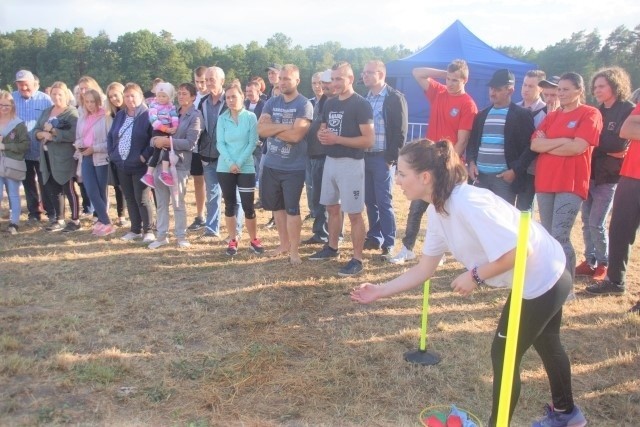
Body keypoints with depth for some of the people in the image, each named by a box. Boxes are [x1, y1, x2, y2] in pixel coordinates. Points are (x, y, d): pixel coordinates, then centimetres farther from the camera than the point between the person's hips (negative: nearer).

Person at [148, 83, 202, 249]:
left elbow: (190, 143, -14)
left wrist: (167, 141, -16)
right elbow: (154, 135, 12)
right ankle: (162, 235, 17)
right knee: (161, 202, 9)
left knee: (178, 203, 2)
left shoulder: (195, 116, -3)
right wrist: (156, 140, -11)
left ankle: (181, 236, 12)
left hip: (179, 164, -6)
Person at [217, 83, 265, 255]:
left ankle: (254, 240, 15)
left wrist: (239, 163, -14)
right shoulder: (222, 119, 2)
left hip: (246, 168, -2)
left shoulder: (250, 117, -3)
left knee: (248, 206, 0)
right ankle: (233, 240, 18)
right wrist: (230, 163, -16)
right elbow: (220, 143, -2)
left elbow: (253, 143, -7)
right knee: (230, 205, 8)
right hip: (225, 168, 2)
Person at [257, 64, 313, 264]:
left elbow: (295, 135, -22)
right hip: (271, 164, 6)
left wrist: (272, 129, -10)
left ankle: (294, 250, 12)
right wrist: (283, 127, -18)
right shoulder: (271, 102, 6)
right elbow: (261, 129, -6)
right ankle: (284, 243, 31)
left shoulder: (304, 105, -11)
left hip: (294, 167, -6)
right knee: (276, 206, 16)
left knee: (292, 209, 2)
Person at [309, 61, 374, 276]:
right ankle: (332, 248, 33)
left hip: (351, 163, -8)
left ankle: (357, 260, 3)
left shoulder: (361, 105, -12)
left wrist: (337, 139, -21)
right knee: (332, 208, 18)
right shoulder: (330, 103, 11)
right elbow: (322, 129, 22)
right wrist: (322, 135, -4)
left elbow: (369, 140, -17)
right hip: (330, 161, 8)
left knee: (354, 213, -3)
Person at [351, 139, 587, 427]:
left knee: (503, 355, 4)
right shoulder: (437, 210, -4)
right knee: (546, 345, 29)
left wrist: (475, 276, -24)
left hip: (542, 279, -10)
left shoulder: (467, 203, -33)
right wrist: (380, 291, -5)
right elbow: (425, 269, 0)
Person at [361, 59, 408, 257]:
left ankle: (388, 244, 9)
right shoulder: (365, 98, 11)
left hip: (382, 158, -6)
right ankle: (374, 237, 25)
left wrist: (391, 158, -14)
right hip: (365, 157, 6)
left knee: (384, 202, -1)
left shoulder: (395, 98, -8)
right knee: (370, 201, 12)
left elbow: (400, 131, -11)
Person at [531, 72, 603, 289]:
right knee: (548, 236, 11)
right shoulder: (551, 116, 16)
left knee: (560, 236, -11)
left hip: (571, 184, -6)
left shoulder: (590, 114, -2)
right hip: (545, 182, 6)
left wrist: (546, 145, -4)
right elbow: (534, 144, 3)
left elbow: (577, 147, -15)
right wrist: (562, 141, -11)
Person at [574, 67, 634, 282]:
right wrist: (605, 149, -11)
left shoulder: (628, 111, -6)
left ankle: (603, 264, 11)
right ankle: (589, 261, 20)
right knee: (587, 221, 8)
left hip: (609, 175, -6)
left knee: (596, 223, -6)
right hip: (590, 172, 6)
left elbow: (619, 143, -16)